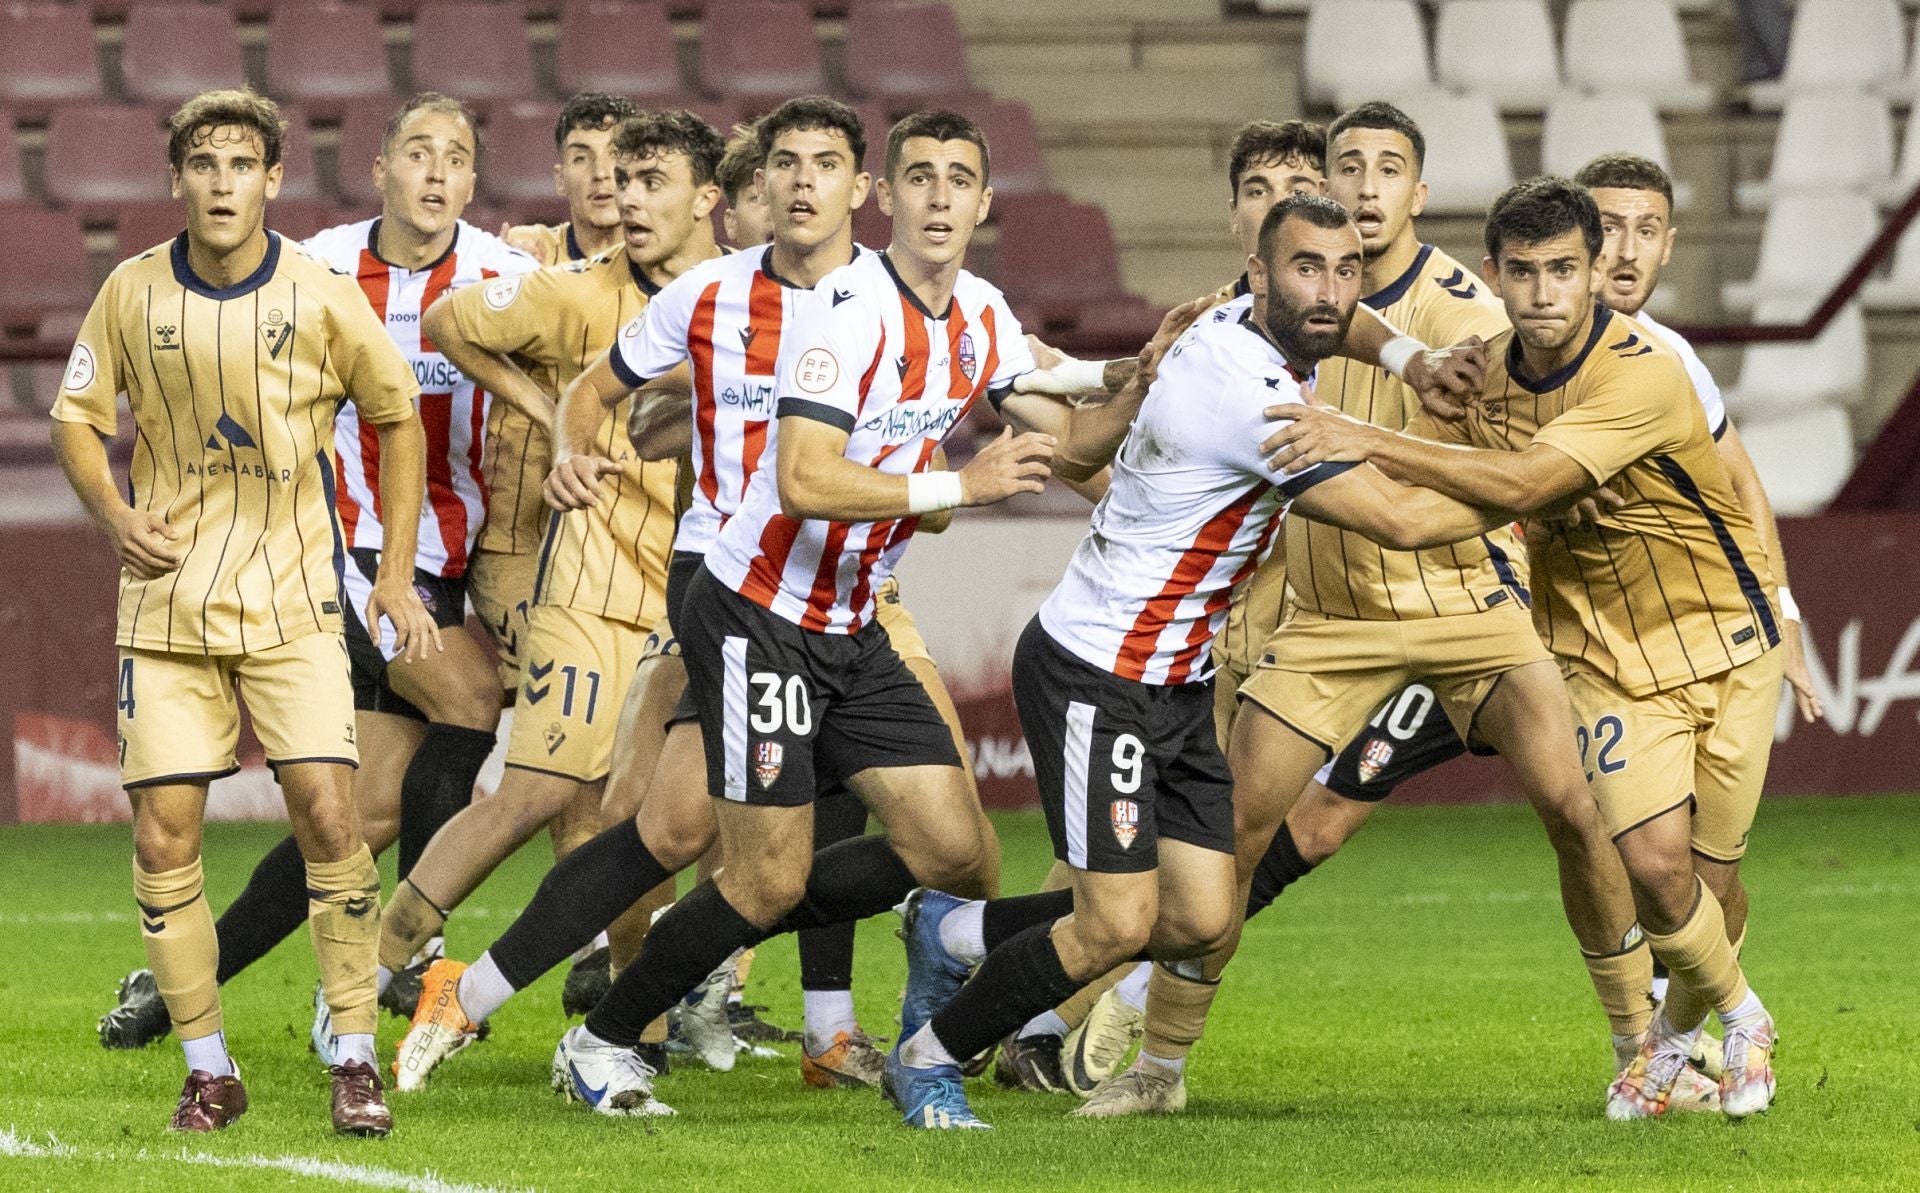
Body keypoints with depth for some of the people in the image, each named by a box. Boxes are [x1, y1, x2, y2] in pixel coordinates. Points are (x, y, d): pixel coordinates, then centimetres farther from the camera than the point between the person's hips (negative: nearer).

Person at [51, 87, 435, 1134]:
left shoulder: (323, 297, -6)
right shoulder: (134, 292, -2)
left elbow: (398, 417, 8)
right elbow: (75, 414, 12)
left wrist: (397, 570, 4)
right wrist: (112, 512, -6)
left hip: (294, 602, -1)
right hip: (168, 602, 2)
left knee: (327, 814, -13)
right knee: (163, 837, -4)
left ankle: (354, 1057, -1)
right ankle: (208, 1069, 9)